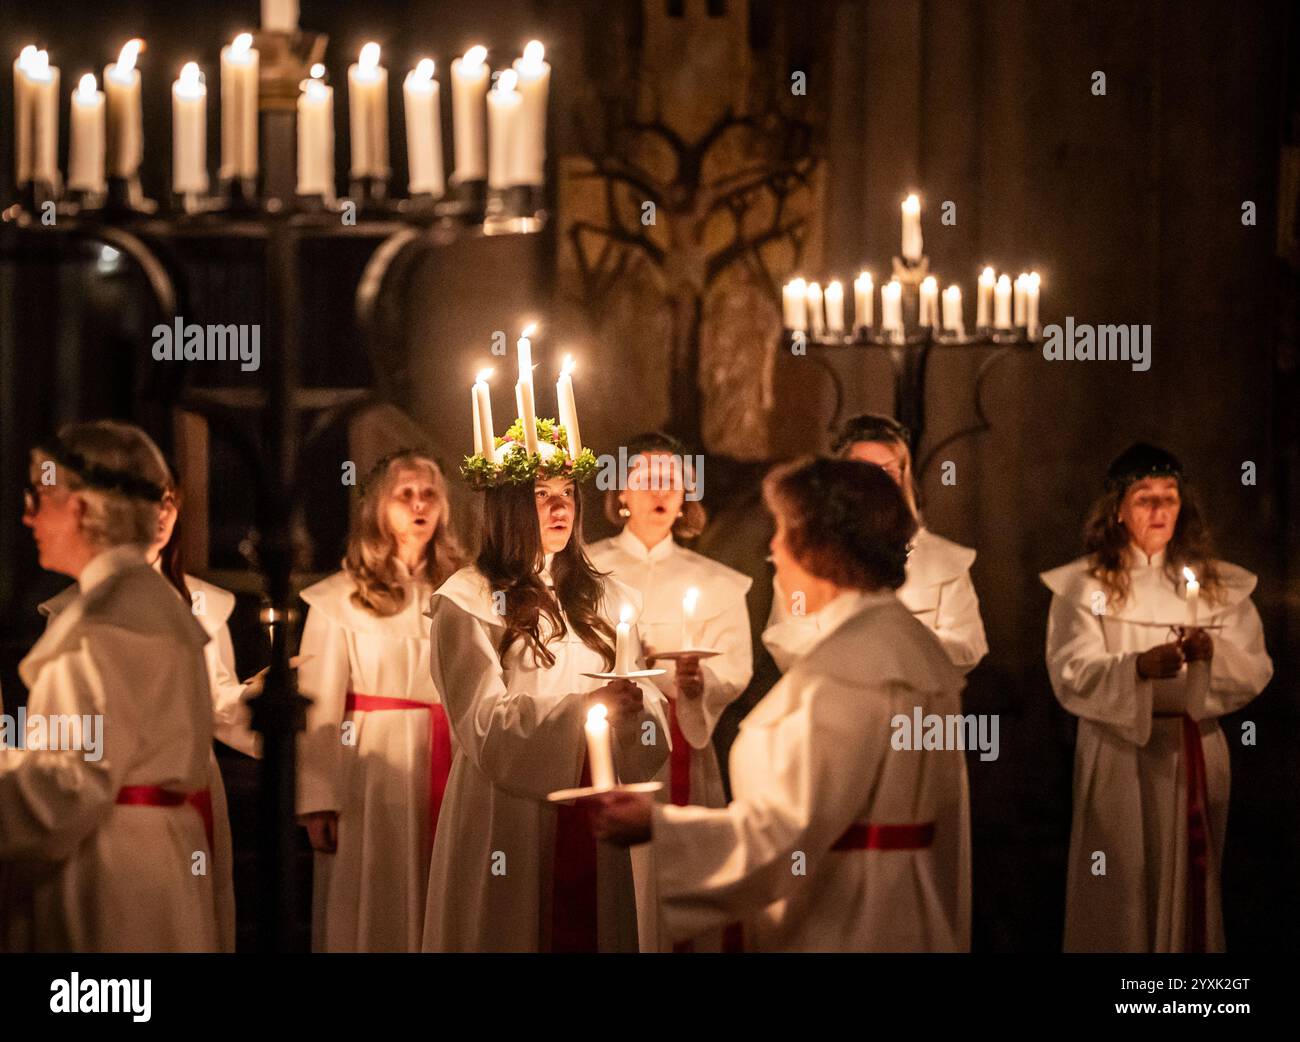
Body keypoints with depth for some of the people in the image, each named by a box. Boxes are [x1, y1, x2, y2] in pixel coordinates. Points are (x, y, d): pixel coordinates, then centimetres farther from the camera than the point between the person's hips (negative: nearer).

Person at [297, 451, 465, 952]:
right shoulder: (339, 598, -2)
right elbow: (318, 706, -6)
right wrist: (318, 801, -12)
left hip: (447, 767, 4)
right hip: (373, 766, -4)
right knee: (374, 914, 0)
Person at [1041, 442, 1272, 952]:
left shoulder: (1218, 584, 10)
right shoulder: (1084, 586, 1)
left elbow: (1256, 671, 2)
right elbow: (1072, 676, -11)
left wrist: (1213, 654, -19)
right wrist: (1138, 667, -28)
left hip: (1196, 752, 3)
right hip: (1118, 752, -3)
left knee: (1189, 884, 4)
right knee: (1121, 888, -3)